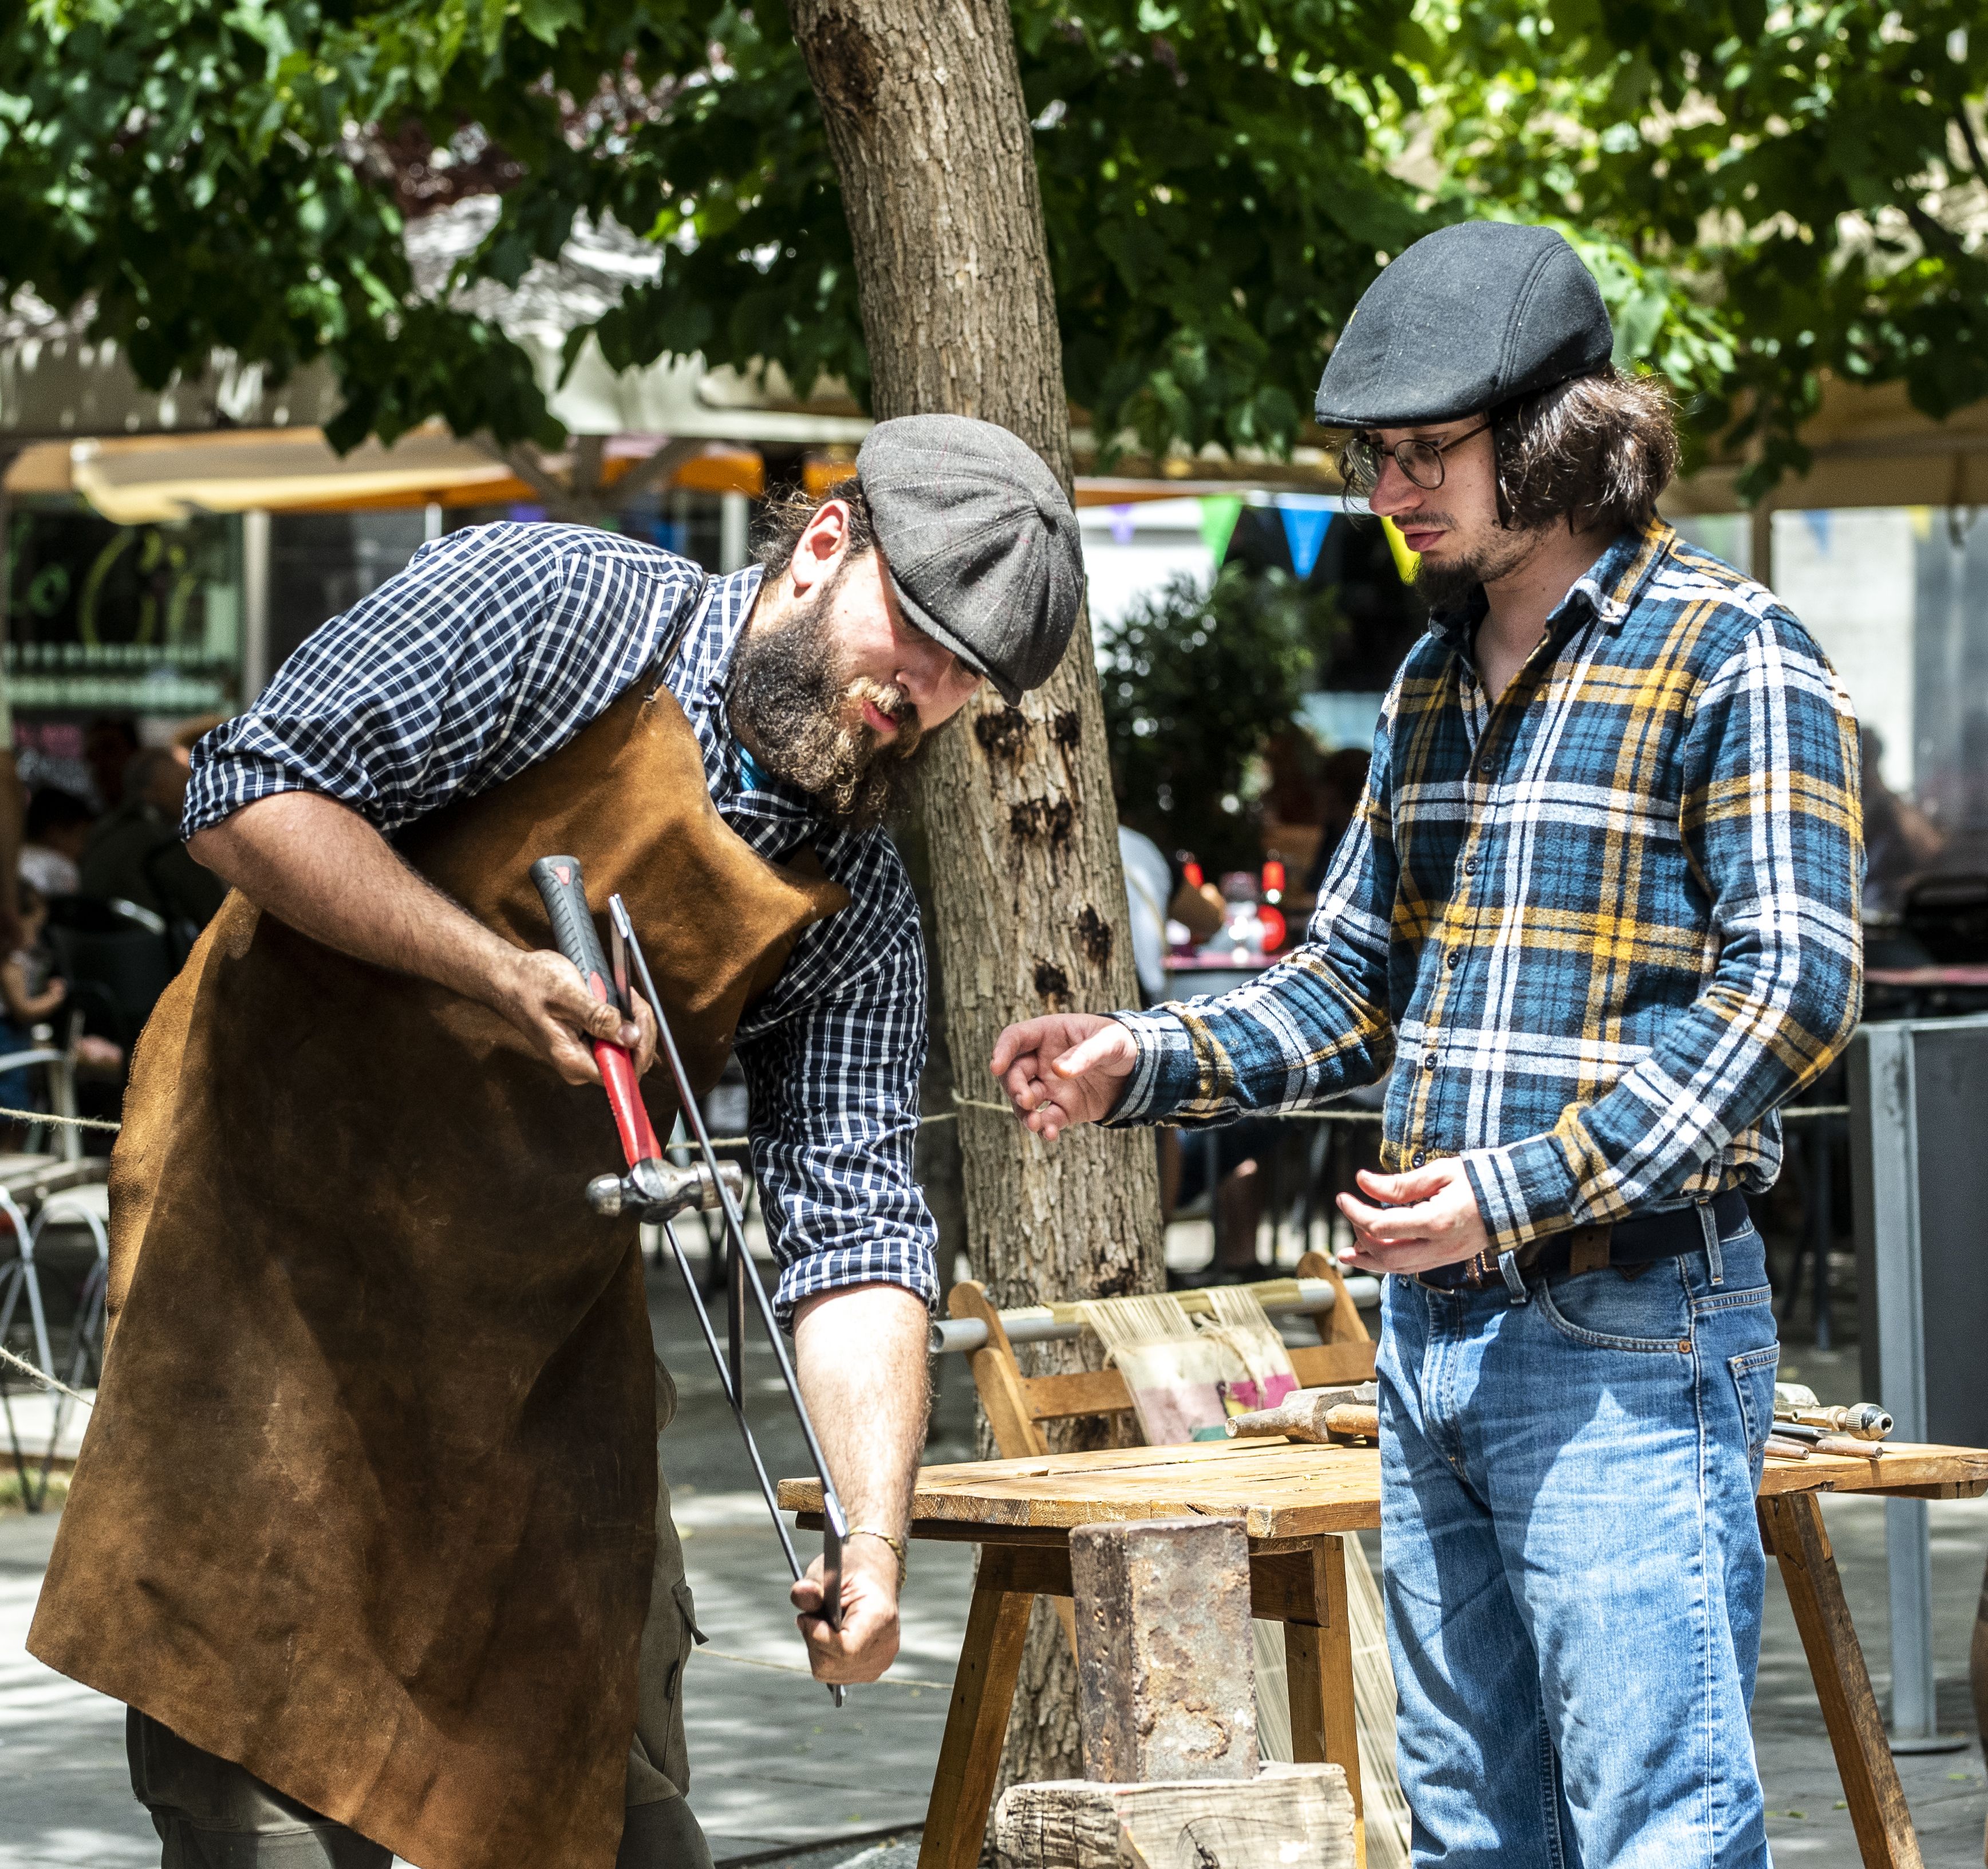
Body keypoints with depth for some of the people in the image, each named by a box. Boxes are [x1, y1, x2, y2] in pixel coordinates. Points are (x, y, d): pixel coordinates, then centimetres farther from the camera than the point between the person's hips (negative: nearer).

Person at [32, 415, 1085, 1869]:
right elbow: (254, 796, -15)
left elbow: (854, 1224, -6)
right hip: (279, 1217, -5)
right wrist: (500, 975, -24)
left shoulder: (859, 916, 2)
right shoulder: (553, 604, -11)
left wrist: (878, 1529, -20)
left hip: (547, 1311, 5)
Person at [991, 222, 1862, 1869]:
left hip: (1626, 1336, -8)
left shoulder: (1734, 659, -9)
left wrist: (1523, 1187, -23)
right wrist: (1144, 1065, 5)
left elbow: (1793, 992, -16)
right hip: (1432, 1320, 8)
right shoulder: (1435, 680, 16)